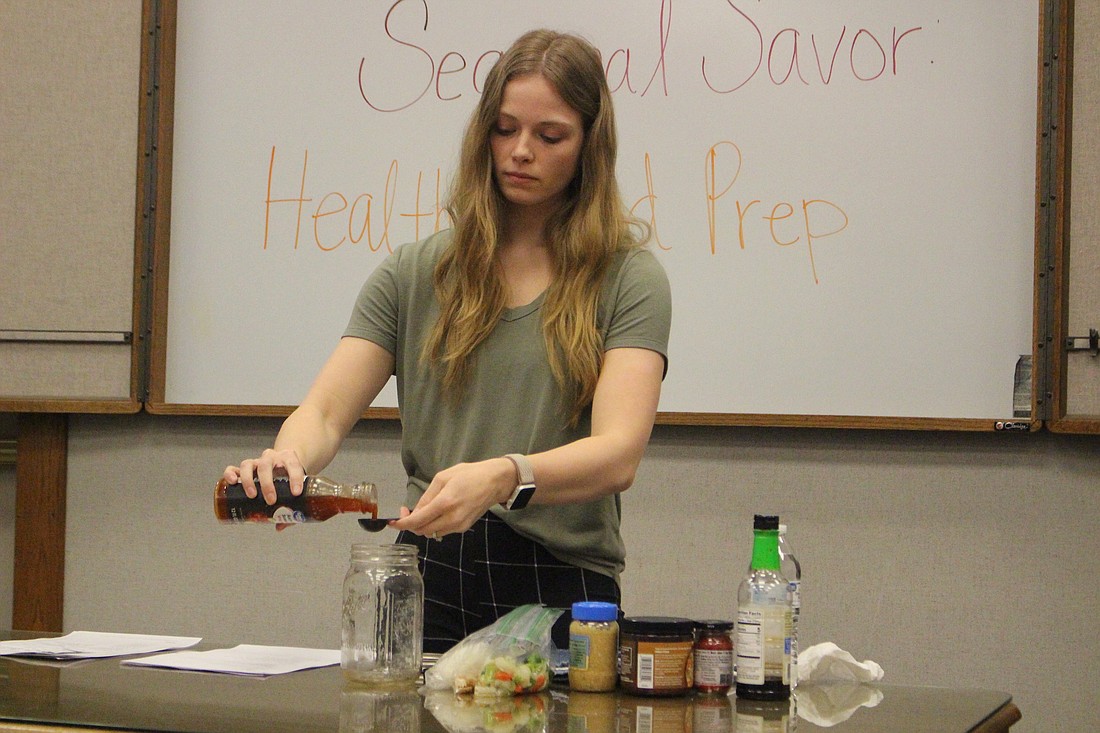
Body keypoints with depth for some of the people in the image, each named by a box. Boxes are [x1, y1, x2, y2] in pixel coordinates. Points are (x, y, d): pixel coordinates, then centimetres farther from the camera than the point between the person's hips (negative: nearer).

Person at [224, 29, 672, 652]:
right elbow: (327, 413, 3)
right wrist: (287, 455, -21)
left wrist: (503, 477, -32)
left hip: (562, 587, -2)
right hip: (428, 580, 2)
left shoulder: (628, 278, 1)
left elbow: (618, 454, -13)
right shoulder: (415, 273, 10)